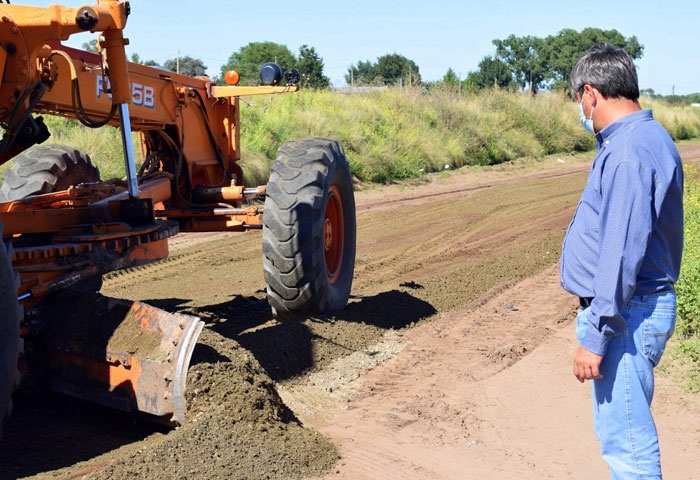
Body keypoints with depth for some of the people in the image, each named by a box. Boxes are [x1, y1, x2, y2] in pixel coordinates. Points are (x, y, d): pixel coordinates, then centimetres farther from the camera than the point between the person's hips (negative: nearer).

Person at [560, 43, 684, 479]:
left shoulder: (628, 153, -22)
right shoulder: (647, 138, 11)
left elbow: (622, 253, -26)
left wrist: (595, 338, -23)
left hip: (625, 316, -11)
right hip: (639, 309, 11)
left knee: (628, 442, -2)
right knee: (621, 430, 21)